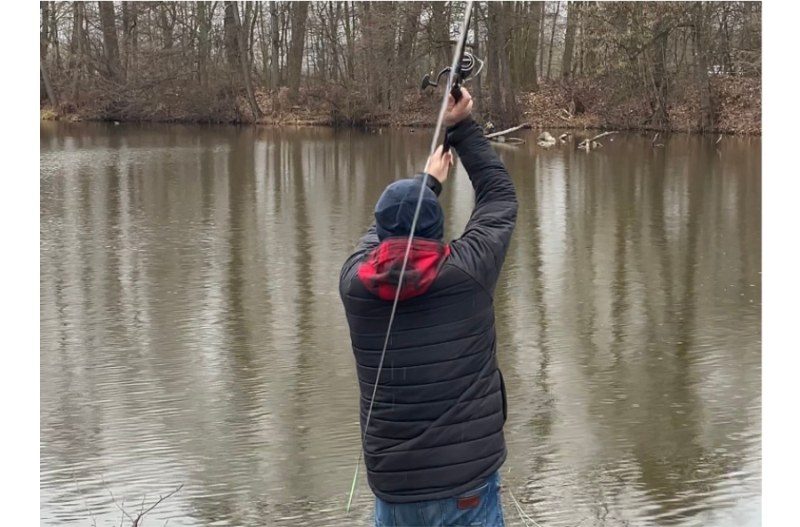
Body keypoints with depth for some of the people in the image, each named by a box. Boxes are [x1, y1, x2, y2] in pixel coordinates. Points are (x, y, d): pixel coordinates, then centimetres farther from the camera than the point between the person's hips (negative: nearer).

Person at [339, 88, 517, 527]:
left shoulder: (355, 282, -2)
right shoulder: (467, 272, -10)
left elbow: (382, 231, 22)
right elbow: (500, 197, 9)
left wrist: (427, 181, 35)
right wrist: (462, 126, 16)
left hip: (391, 481, 3)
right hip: (466, 481, -3)